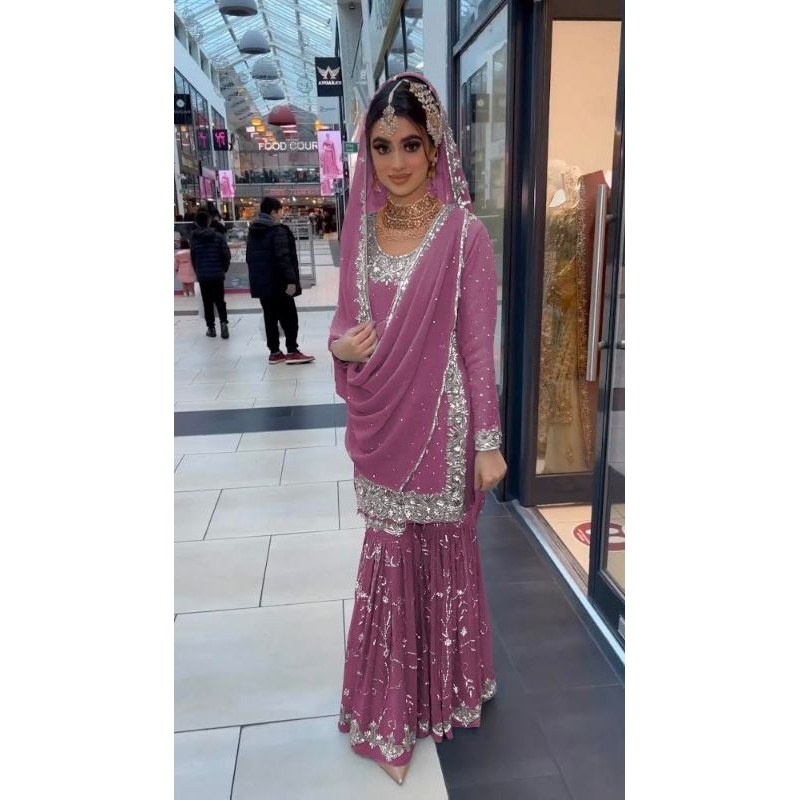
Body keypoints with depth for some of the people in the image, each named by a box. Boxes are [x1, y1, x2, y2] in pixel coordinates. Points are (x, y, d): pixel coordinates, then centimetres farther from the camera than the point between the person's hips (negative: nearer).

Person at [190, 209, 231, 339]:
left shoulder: (193, 239, -2)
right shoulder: (218, 236, -5)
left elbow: (193, 258, 1)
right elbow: (227, 254, -7)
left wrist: (198, 273, 13)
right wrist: (224, 269, 7)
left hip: (202, 276, 0)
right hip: (218, 274, 0)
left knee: (207, 302, 10)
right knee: (220, 300, 10)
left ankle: (211, 327, 12)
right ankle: (223, 322, -9)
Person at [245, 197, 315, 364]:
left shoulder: (253, 230, 13)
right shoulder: (277, 230, -14)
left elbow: (250, 257, 19)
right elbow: (283, 257, -22)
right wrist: (291, 280, -22)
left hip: (261, 282, 8)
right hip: (277, 283, -8)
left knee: (270, 317, 11)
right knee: (289, 317, -1)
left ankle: (275, 352, 13)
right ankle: (292, 351, 0)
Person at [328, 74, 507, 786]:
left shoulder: (464, 232, -9)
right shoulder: (362, 226, 6)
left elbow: (479, 345, -8)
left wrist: (488, 441, -7)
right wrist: (340, 345, -8)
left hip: (438, 420, -4)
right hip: (380, 421, 4)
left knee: (441, 554, 12)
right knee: (389, 556, 14)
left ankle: (444, 686, 40)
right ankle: (394, 696, 38)